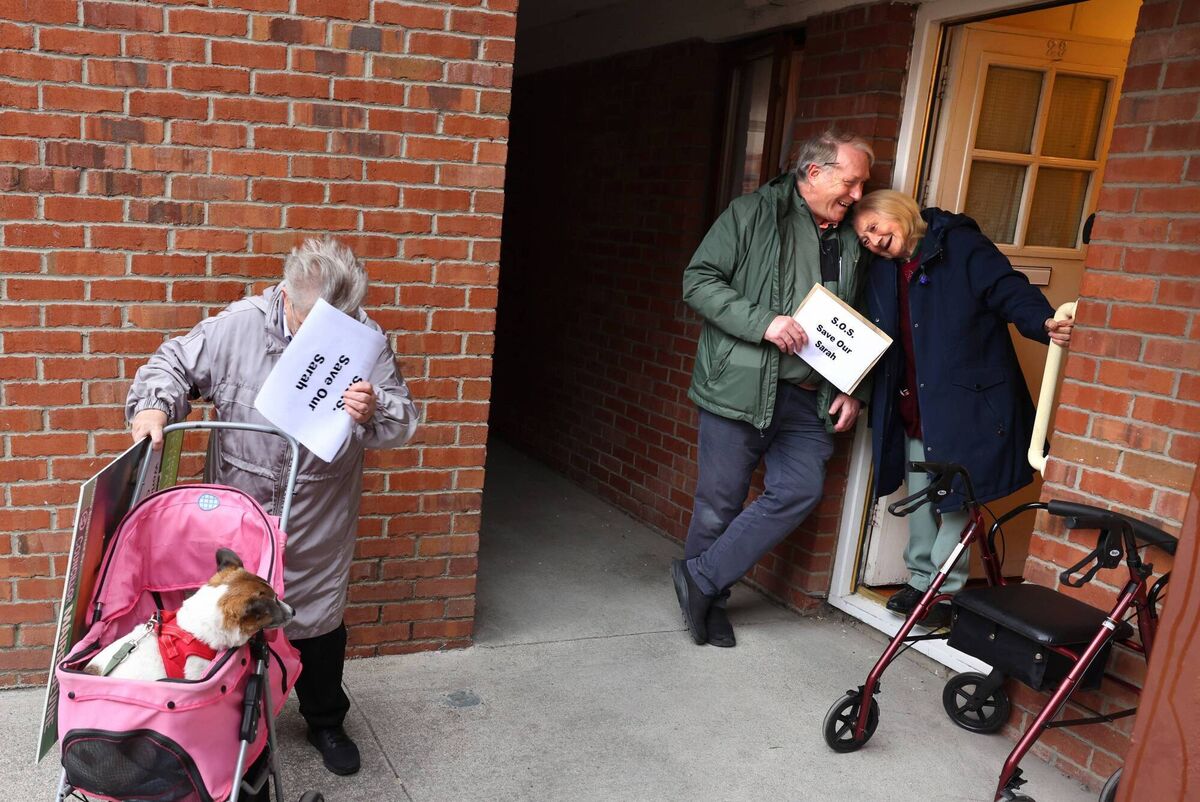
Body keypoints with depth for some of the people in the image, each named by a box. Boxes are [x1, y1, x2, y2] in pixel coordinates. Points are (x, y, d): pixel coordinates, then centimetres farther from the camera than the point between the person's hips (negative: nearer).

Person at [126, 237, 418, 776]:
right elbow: (174, 364, -1)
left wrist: (374, 413, -32)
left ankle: (326, 722, 40)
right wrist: (154, 407, -20)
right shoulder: (238, 325, -13)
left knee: (319, 620, 16)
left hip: (319, 526, 0)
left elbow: (402, 421, -10)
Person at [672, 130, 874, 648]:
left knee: (801, 490, -6)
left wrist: (852, 390, 11)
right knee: (721, 501, 2)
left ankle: (701, 578, 7)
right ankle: (708, 598, 24)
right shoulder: (752, 215, -2)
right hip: (740, 387, -5)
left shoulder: (849, 242, 13)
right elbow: (698, 281, -10)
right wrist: (762, 323, -20)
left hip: (809, 398, 5)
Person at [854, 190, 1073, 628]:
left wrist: (1044, 324, -36)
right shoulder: (881, 272, 10)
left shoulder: (961, 246, -9)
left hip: (964, 403, -6)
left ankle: (945, 591, 15)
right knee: (919, 497, 15)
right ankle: (920, 579, 30)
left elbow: (1008, 291, -17)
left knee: (955, 501, 2)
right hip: (912, 409, 6)